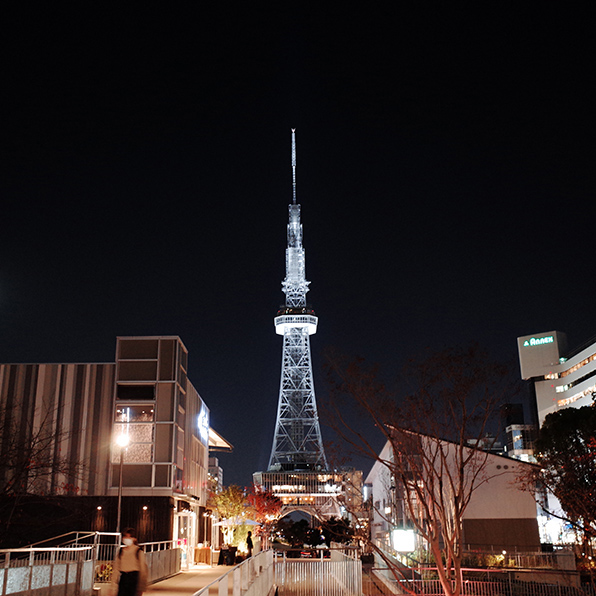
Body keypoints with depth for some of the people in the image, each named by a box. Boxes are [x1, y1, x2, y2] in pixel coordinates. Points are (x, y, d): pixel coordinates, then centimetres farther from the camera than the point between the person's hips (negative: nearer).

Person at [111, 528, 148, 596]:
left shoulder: (139, 551, -4)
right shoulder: (121, 551, 8)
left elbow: (143, 569, -3)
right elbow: (116, 568, 10)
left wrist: (141, 587, -3)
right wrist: (114, 584, 6)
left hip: (134, 577, -4)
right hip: (123, 577, 4)